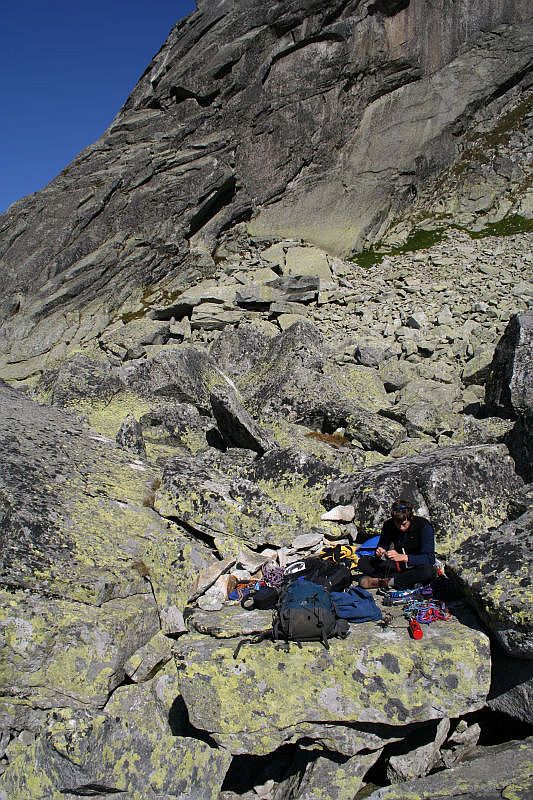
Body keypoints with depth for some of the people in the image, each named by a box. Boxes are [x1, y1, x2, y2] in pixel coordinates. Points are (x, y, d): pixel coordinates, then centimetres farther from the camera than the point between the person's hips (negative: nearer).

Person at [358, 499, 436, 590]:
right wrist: (379, 553, -24)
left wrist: (403, 557, -38)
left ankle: (386, 582, -28)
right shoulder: (388, 525, -8)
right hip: (398, 565, 4)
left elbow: (430, 558, -26)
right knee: (363, 562, -14)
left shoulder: (424, 526, -19)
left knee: (429, 571, -39)